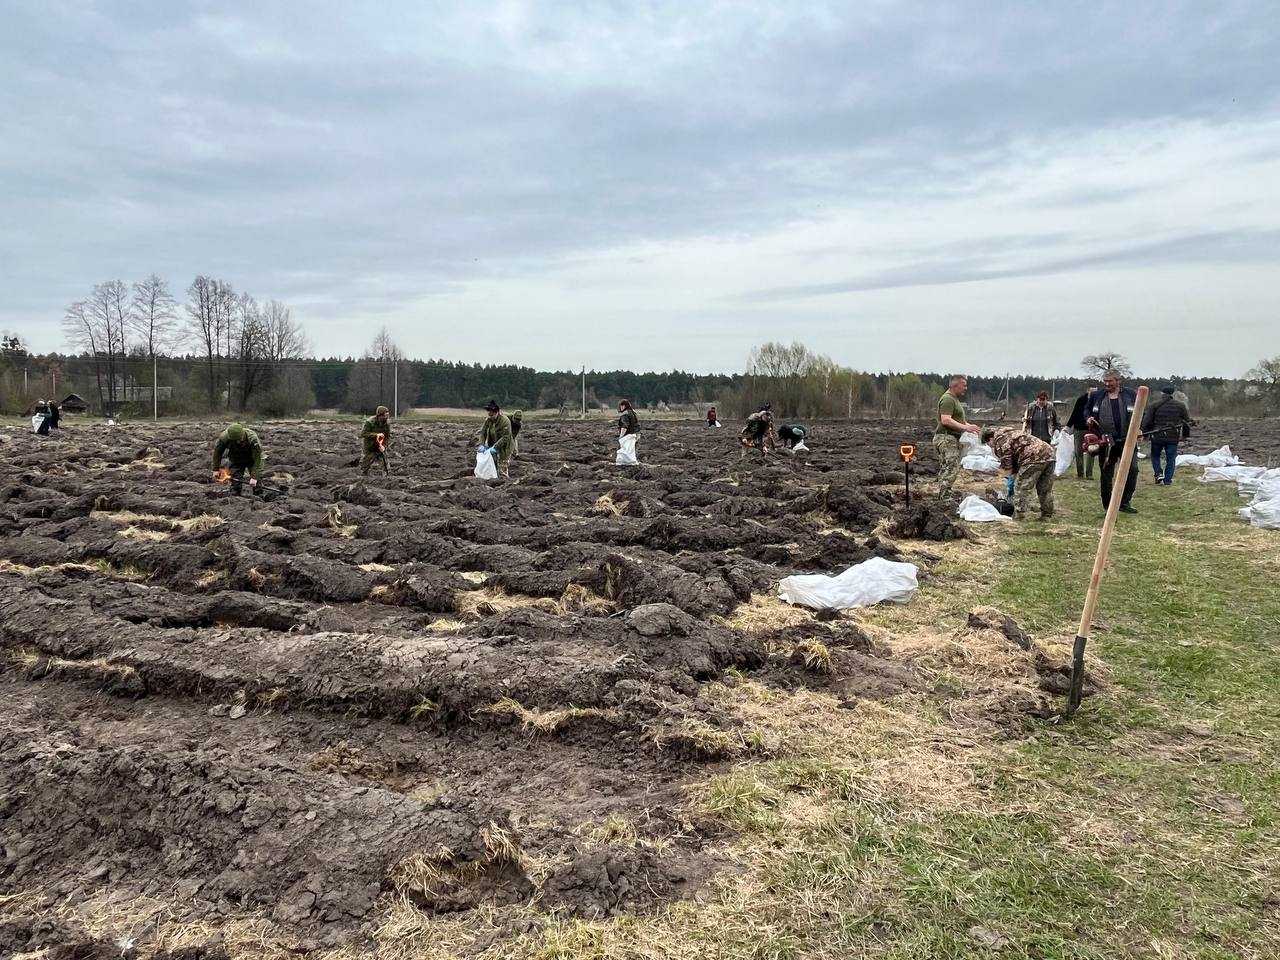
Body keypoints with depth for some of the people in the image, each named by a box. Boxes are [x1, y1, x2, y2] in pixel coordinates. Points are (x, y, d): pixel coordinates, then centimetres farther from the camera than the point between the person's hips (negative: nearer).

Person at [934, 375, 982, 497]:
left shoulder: (955, 399, 22)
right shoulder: (947, 399, -14)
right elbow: (945, 420, -25)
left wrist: (968, 425, 15)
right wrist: (965, 427, -25)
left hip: (951, 439, 11)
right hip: (946, 438, -11)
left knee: (944, 470, 11)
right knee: (951, 468, -16)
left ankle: (942, 495, 15)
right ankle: (944, 496, -17)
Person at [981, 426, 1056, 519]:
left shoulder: (999, 441, 1)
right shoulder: (1011, 431, 30)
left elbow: (1007, 466, 1)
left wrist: (1014, 477, 17)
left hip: (1034, 457, -9)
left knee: (1021, 487, -1)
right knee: (1046, 488, 17)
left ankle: (1018, 517, -1)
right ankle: (1047, 515, 26)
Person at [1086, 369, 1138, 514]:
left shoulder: (1130, 395, 6)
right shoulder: (1096, 396, 8)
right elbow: (1087, 411, 21)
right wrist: (1089, 419, 0)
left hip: (1127, 441, 0)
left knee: (1132, 469, -10)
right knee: (1106, 474, 5)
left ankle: (1125, 502, 0)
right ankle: (1107, 506, 15)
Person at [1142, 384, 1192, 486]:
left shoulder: (1154, 405, -3)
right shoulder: (1180, 406, 5)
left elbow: (1146, 422, -6)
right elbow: (1187, 422, 10)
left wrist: (1145, 433, 7)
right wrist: (1185, 435, 19)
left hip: (1157, 436, -1)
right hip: (1173, 438, 1)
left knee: (1155, 456, 17)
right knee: (1171, 459, 9)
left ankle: (1159, 474, 0)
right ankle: (1167, 480, 8)